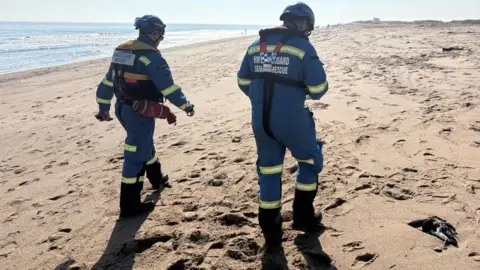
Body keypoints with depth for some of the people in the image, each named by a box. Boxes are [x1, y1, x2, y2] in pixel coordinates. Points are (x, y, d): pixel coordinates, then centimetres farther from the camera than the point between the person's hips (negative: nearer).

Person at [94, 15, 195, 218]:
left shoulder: (121, 51, 11)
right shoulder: (150, 56, -15)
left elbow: (108, 82, 16)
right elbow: (168, 86, -17)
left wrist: (104, 108, 24)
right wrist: (186, 105, -7)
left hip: (123, 108, 9)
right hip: (140, 113, -9)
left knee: (144, 144, 27)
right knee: (136, 155, -2)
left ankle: (157, 179, 50)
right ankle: (129, 206, 6)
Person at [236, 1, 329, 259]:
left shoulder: (256, 45, 9)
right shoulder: (302, 47, -8)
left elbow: (243, 82, 14)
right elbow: (318, 87, -9)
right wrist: (311, 91, 14)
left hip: (260, 121, 5)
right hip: (292, 120, -5)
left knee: (268, 172, 14)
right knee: (310, 160, 21)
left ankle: (271, 236, 18)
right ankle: (303, 217, 29)